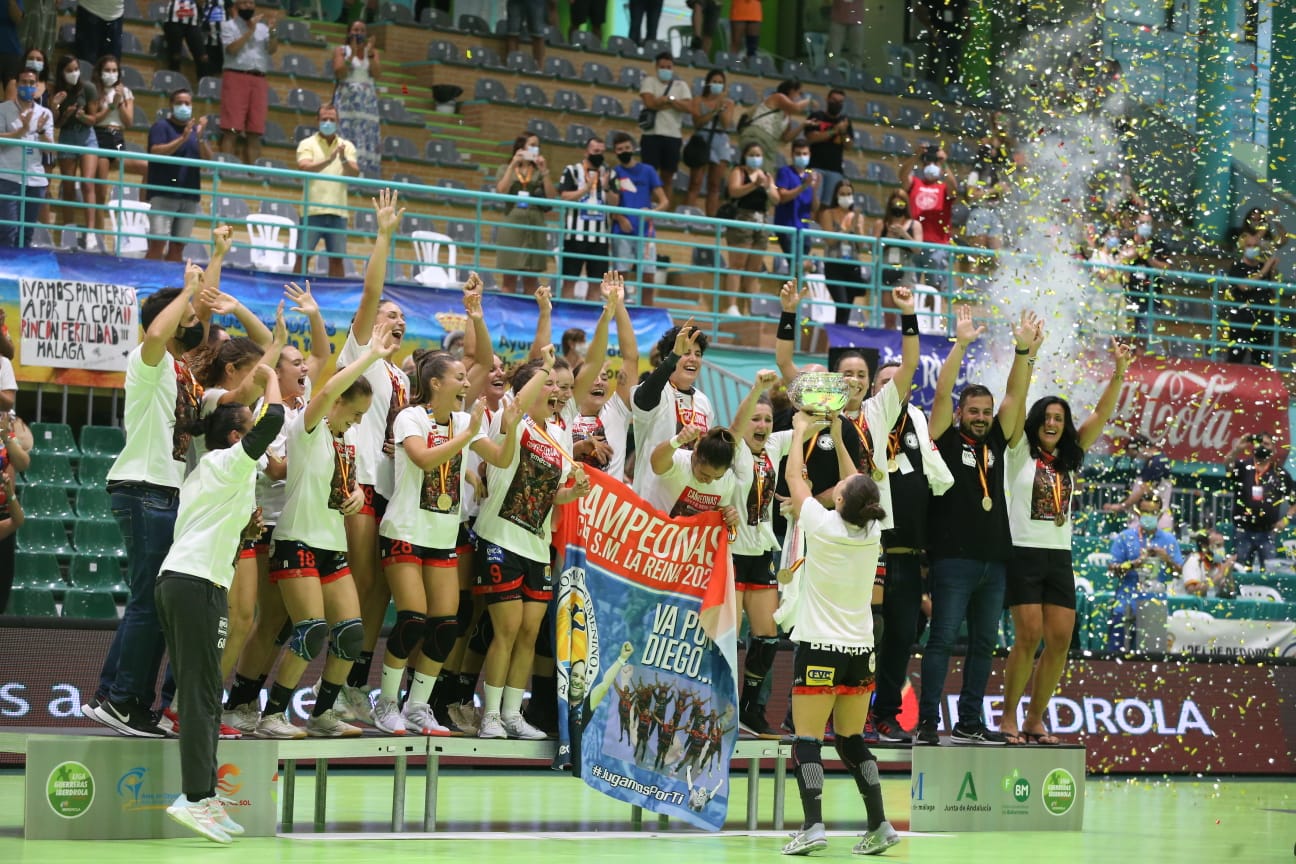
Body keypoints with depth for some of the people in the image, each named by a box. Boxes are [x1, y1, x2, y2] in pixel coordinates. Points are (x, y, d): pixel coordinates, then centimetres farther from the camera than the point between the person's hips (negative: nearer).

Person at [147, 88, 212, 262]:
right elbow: (157, 152, -16)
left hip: (189, 196, 5)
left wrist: (200, 137, -12)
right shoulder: (162, 126, 0)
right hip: (163, 194, -5)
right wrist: (183, 138, -23)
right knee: (158, 243, -13)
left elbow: (208, 159, 5)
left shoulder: (196, 129, 14)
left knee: (178, 245, 5)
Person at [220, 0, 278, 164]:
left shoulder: (263, 27, 17)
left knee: (255, 131, -1)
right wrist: (250, 30, -10)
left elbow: (272, 49, 4)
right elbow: (232, 49, -7)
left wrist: (272, 31, -12)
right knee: (232, 128, -11)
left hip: (259, 80, 4)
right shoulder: (229, 25, 7)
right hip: (236, 77, -3)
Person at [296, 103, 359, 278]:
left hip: (337, 211, 2)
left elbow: (355, 174, 0)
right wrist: (328, 160, -28)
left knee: (337, 258, 3)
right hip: (312, 210, -2)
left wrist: (343, 159, -20)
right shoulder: (307, 144, 4)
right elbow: (304, 167, -14)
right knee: (303, 255, -3)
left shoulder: (347, 146, 12)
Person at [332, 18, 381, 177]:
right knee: (346, 134, -13)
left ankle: (366, 174, -10)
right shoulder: (341, 50, 7)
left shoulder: (373, 52, 14)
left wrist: (370, 54, -7)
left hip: (367, 100, 3)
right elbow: (339, 72, -7)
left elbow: (377, 74, 0)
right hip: (346, 98, -3)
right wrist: (352, 54, -11)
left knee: (368, 134, -6)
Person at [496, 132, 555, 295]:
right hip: (512, 225, -1)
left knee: (531, 278, 3)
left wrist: (544, 172, -6)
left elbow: (552, 197, -2)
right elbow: (501, 191, -9)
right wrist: (513, 166, -8)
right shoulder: (506, 169, 8)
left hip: (535, 227, 1)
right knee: (509, 276, -1)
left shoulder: (538, 172, 9)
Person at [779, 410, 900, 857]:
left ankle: (812, 826, -15)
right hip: (859, 649, 5)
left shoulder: (824, 525, -13)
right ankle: (879, 825, 10)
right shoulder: (872, 530, -1)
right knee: (852, 741, 14)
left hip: (820, 648, -5)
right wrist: (837, 436, 24)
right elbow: (858, 486, 18)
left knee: (807, 742, -4)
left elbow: (794, 476, 1)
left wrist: (800, 432, 16)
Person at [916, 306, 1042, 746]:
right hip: (953, 557, -6)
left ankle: (969, 722, 13)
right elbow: (942, 393, -10)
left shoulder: (996, 441, 14)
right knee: (942, 639, -6)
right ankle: (928, 721, -6)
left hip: (994, 558, 6)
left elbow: (1016, 393, 7)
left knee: (983, 643, 8)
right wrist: (960, 345, -17)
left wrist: (1026, 350, -5)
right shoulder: (946, 439, 2)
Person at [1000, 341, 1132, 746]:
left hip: (1059, 557, 5)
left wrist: (1119, 371, -2)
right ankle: (1008, 718, -1)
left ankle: (1035, 719, 9)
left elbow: (1102, 413, 8)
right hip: (1023, 552, -5)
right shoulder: (1020, 451, 2)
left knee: (1060, 640, -2)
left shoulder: (1069, 457, 14)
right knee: (1029, 636, -12)